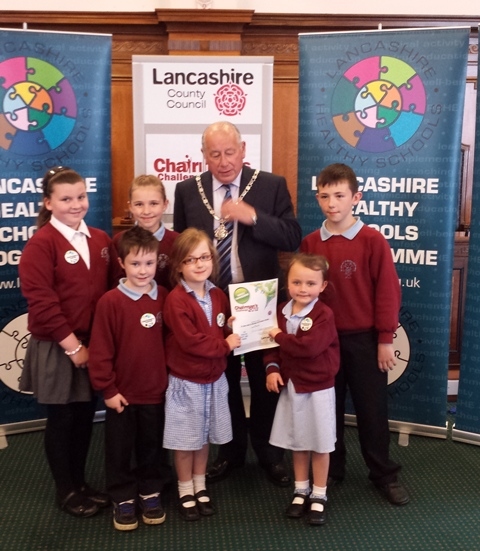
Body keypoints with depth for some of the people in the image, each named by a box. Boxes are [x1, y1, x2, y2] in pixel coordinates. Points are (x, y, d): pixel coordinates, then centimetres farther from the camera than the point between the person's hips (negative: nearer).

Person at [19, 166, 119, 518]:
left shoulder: (101, 240, 6)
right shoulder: (41, 244, -12)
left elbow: (113, 289, 10)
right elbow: (40, 302, -17)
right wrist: (71, 344, -16)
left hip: (95, 344, 5)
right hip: (58, 347, -5)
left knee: (86, 414, 15)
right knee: (62, 418, 9)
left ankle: (80, 482, 33)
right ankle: (66, 490, 26)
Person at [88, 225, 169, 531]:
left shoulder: (164, 297, -2)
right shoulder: (110, 301, -15)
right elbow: (100, 350, -12)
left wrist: (170, 377, 6)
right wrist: (108, 389, -10)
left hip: (155, 391, 3)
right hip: (122, 392, -3)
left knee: (151, 447, 18)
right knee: (119, 449, 13)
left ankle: (150, 493, 36)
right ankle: (123, 499, 30)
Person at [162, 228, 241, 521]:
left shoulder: (218, 295, 3)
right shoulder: (176, 299, -19)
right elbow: (189, 341, -24)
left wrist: (233, 327, -10)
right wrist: (225, 345, -18)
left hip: (214, 378, 6)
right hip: (185, 381, -5)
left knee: (205, 436, 17)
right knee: (186, 439, 7)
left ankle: (200, 487, 32)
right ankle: (186, 492, 24)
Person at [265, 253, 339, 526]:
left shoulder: (324, 314, -18)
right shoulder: (281, 311, 2)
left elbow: (310, 346, -30)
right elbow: (273, 344, 6)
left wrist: (280, 336, -20)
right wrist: (272, 367, -11)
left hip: (318, 387, -5)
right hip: (291, 385, 6)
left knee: (320, 443, 7)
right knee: (297, 442, 17)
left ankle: (319, 496, 22)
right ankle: (301, 490, 32)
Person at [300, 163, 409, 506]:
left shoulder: (372, 240, -10)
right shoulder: (310, 243, 0)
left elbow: (387, 292, -9)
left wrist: (385, 339, -8)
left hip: (363, 339, -3)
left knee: (372, 407, 8)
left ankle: (384, 474, 25)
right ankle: (331, 468, 31)